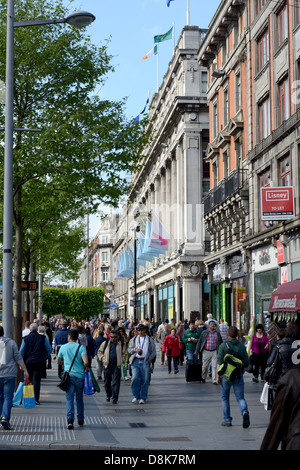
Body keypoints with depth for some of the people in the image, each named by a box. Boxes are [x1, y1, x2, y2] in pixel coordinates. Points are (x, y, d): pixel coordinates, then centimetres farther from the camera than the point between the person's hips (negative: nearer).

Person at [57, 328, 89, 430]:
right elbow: (86, 362, -16)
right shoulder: (81, 347, -4)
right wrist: (84, 368, 4)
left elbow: (58, 361, 14)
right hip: (80, 376, 0)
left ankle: (70, 419, -20)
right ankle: (80, 420, 24)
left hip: (69, 375, 0)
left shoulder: (63, 347, 2)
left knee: (69, 398, -2)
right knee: (79, 398, 15)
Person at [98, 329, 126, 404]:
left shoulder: (122, 345, 6)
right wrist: (102, 359, 1)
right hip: (107, 365, 2)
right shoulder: (105, 343, 8)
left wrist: (121, 361, -1)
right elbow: (99, 352, 15)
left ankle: (115, 398, -4)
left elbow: (124, 354, 13)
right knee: (107, 382, 11)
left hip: (116, 366, -2)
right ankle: (108, 395, 31)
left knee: (115, 383, -7)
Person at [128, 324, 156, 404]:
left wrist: (148, 360, -6)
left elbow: (153, 352, 7)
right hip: (135, 361, 1)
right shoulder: (134, 339, 15)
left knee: (145, 380, -2)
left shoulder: (150, 339, 9)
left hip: (145, 361, -1)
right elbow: (129, 349, 13)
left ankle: (143, 398, 7)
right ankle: (135, 396, 4)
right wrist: (135, 349, -8)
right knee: (135, 378, -10)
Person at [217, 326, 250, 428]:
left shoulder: (223, 345, -4)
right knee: (240, 397, 5)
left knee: (225, 397, 12)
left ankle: (227, 420, 13)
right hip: (238, 375, 2)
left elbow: (219, 362, -9)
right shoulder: (241, 346, 6)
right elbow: (246, 363, 6)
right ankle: (245, 412, -23)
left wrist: (218, 376, -4)